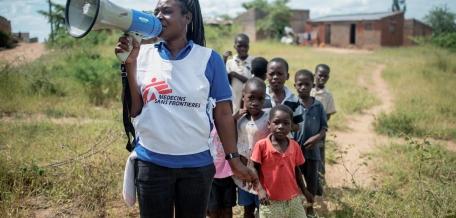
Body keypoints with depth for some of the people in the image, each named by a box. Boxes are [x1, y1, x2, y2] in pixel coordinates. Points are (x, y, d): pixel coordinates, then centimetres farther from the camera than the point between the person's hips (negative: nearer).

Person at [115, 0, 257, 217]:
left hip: (196, 164, -1)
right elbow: (133, 110, -2)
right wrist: (129, 64, -10)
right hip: (151, 163, 1)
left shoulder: (209, 59, -4)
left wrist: (233, 158, -3)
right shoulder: (143, 54, 0)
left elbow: (223, 113, -1)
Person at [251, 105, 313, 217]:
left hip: (294, 199, 4)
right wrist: (260, 190, -18)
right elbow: (255, 170, -6)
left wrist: (304, 191, 18)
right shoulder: (261, 145, -11)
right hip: (270, 201, -3)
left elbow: (296, 170, 12)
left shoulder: (295, 146, 1)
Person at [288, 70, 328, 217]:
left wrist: (317, 137, -15)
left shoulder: (318, 106, -2)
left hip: (312, 150, 2)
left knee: (312, 180, 16)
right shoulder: (291, 104, -8)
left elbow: (324, 127, 1)